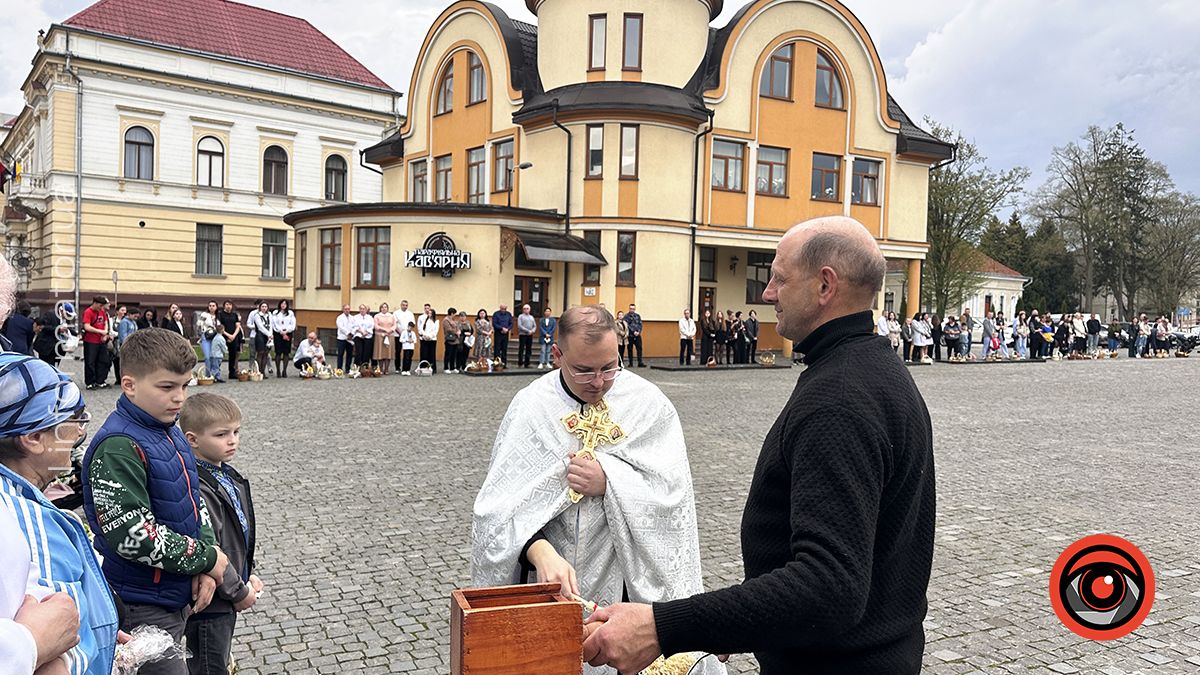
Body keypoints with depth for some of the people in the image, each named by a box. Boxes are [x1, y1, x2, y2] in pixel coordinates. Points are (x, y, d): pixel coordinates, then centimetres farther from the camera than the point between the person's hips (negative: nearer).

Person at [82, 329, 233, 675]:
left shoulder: (171, 432, 6)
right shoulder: (118, 447, -22)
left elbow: (195, 503, 12)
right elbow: (130, 536, -27)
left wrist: (205, 569, -2)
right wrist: (206, 558, -16)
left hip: (178, 595, 8)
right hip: (143, 607, -8)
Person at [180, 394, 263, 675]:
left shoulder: (228, 476, 4)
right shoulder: (197, 490, -26)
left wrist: (249, 574, 9)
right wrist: (239, 591, -16)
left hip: (227, 598, 9)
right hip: (209, 602, -9)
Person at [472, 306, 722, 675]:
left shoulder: (647, 403, -6)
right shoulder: (530, 407, -7)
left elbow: (674, 491, -9)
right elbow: (502, 503, -15)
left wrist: (609, 482, -22)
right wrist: (541, 552, -32)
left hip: (628, 580, 0)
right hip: (553, 576, 0)